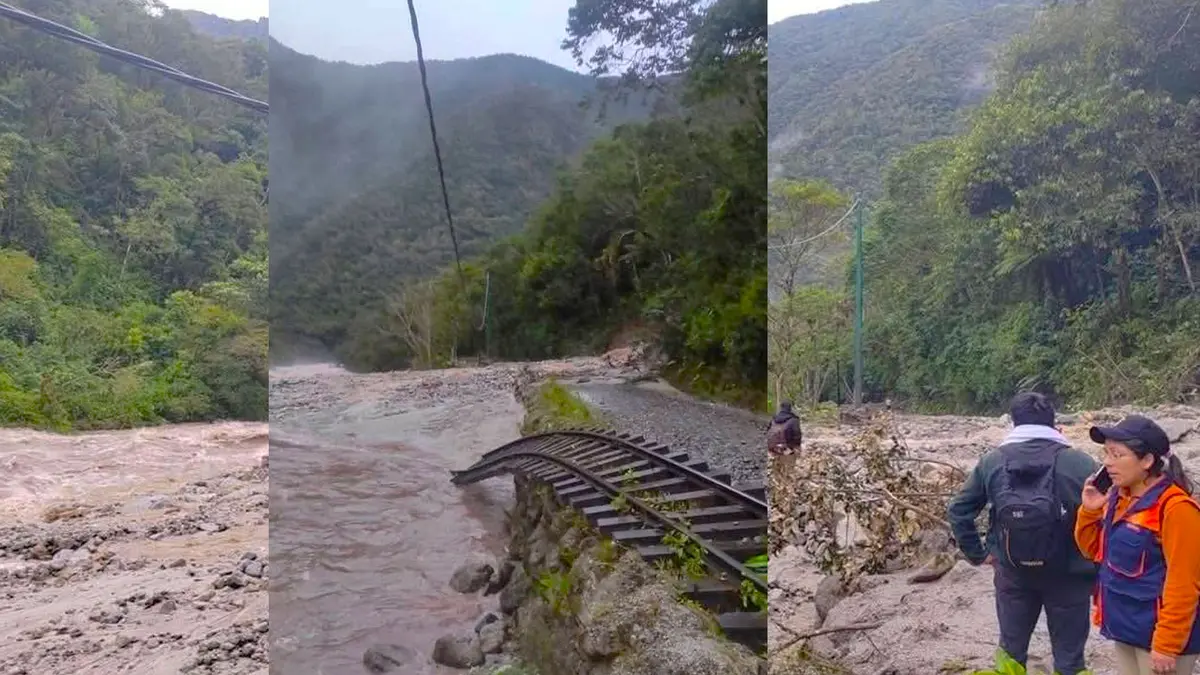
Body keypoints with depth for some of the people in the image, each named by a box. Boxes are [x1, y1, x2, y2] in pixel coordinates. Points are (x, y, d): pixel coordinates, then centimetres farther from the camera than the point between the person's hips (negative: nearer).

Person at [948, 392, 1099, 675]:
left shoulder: (992, 462, -5)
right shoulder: (1080, 463, -14)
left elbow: (959, 510, -2)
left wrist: (978, 554, 6)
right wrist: (1098, 569, -3)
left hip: (1012, 575, 2)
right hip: (1068, 577, -2)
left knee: (1011, 649, 20)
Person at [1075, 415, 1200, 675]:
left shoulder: (1176, 508, -19)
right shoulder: (1117, 497, 4)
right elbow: (1095, 550, 14)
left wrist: (1167, 645, -19)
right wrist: (1089, 511, -3)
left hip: (1157, 633, -8)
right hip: (1125, 626, 8)